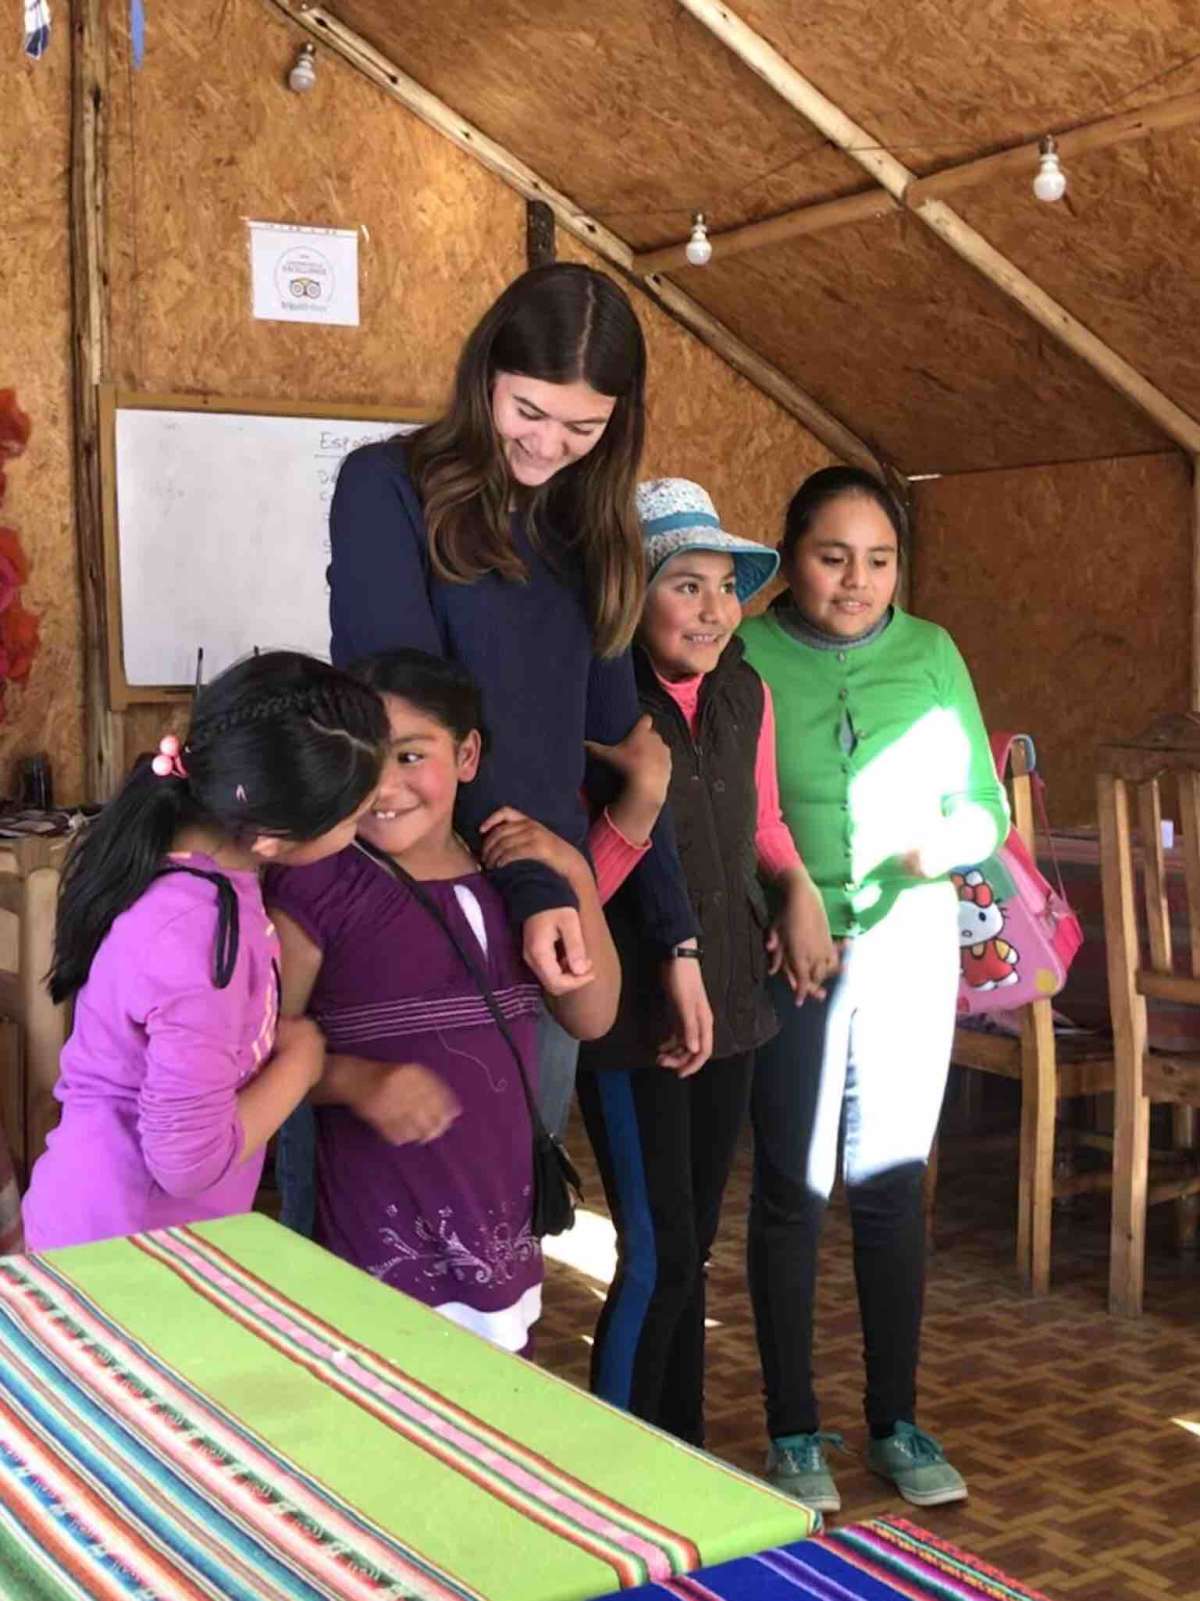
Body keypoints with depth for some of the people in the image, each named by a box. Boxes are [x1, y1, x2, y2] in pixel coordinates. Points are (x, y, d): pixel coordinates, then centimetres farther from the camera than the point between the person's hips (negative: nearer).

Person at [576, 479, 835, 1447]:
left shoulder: (745, 694, 5)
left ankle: (682, 1454, 32)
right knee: (660, 1256, -5)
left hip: (727, 999, 7)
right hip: (633, 1015, -6)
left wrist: (799, 888, 2)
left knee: (691, 1246, 17)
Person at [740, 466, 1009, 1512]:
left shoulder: (931, 653, 2)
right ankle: (793, 1431, 20)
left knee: (894, 1187, 10)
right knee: (792, 1190, 5)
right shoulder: (749, 658, -7)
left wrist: (953, 841, -15)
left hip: (912, 949, 3)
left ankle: (897, 1423, 25)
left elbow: (986, 806, 6)